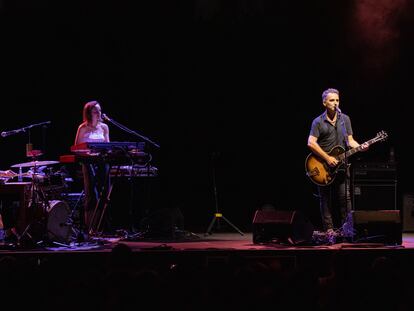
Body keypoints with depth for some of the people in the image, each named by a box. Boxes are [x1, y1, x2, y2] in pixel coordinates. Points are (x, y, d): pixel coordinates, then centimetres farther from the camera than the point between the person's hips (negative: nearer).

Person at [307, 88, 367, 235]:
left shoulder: (345, 119, 11)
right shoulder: (318, 122, -2)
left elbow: (350, 140, 12)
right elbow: (311, 143, -10)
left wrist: (360, 147, -9)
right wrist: (327, 158, -15)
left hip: (341, 165, 3)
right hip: (323, 166, -3)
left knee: (344, 198, -1)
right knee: (326, 199, 1)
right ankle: (329, 229, 5)